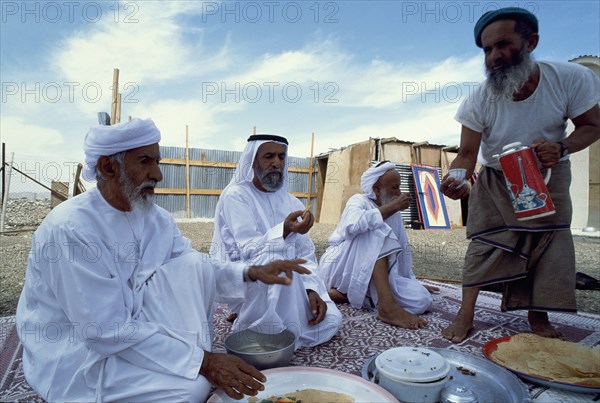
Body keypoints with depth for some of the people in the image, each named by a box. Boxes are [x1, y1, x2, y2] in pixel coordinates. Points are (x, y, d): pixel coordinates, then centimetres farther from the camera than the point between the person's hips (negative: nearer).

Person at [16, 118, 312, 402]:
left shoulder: (155, 217, -4)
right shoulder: (71, 229, -27)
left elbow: (196, 271, 0)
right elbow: (109, 330, -28)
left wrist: (252, 272, -18)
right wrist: (203, 362, -28)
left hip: (130, 321, 7)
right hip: (74, 352, -6)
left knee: (193, 266, -13)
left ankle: (194, 355, -4)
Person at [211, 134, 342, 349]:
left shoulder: (291, 202, 6)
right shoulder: (236, 196, -11)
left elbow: (305, 255, 4)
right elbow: (249, 251, -21)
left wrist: (312, 289, -13)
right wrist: (284, 230, -38)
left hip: (286, 283, 6)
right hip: (243, 282, -5)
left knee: (330, 320, -7)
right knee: (276, 258, -35)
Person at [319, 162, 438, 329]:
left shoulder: (394, 214, 11)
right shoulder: (359, 200, -8)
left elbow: (403, 248, 19)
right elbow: (354, 224, -32)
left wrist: (412, 282, 17)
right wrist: (393, 207, -24)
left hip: (376, 276, 7)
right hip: (341, 267, -6)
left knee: (422, 300, -14)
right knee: (376, 231, -29)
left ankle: (348, 293, -10)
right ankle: (387, 306, -33)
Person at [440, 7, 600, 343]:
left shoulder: (572, 78, -22)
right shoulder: (480, 100, -24)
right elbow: (467, 154, -22)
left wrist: (562, 148, -31)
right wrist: (456, 180, -45)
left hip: (548, 175, 2)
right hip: (496, 179, -1)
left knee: (551, 242, 0)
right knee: (485, 240, -6)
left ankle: (538, 316, 16)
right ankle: (466, 313, 1)